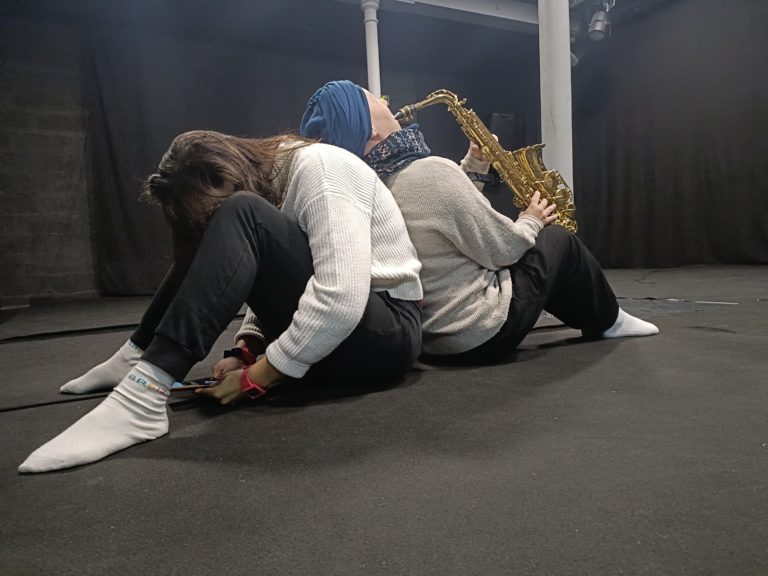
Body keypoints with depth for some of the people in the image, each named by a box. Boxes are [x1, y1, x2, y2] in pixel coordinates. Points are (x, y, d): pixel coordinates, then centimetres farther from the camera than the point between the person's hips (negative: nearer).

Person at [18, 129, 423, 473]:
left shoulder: (320, 169, -17)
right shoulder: (271, 185, 7)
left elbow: (340, 300, -27)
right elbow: (267, 276, 11)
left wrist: (255, 378, -20)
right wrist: (246, 349, -6)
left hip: (385, 334, -8)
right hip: (323, 333, 8)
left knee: (242, 218, -26)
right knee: (204, 239, 6)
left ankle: (144, 393, -27)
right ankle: (138, 360, 8)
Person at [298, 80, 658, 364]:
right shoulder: (429, 172, -27)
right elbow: (500, 249, -17)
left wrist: (473, 165, 13)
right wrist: (530, 222, 2)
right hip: (481, 334, -8)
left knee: (524, 248, 27)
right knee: (559, 240, 13)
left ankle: (591, 316, 43)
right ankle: (606, 321, 35)